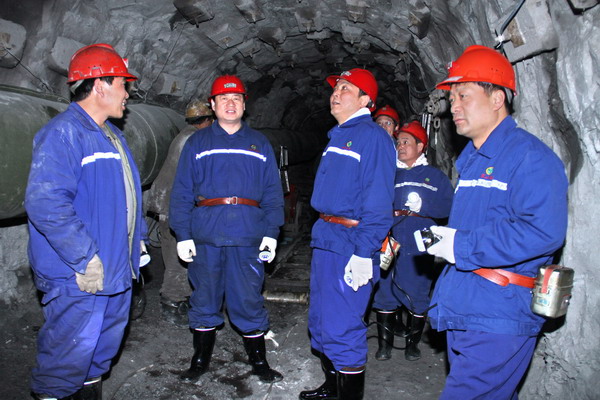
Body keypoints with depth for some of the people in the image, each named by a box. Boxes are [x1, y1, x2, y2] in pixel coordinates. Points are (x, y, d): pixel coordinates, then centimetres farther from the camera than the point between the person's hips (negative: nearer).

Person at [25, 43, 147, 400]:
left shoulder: (112, 136, 15)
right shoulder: (64, 132, -16)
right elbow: (45, 202, -26)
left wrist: (137, 238, 16)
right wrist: (85, 259, -25)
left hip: (116, 270, 9)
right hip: (80, 277, -9)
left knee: (105, 346, 21)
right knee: (71, 353, 2)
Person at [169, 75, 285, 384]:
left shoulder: (260, 144, 12)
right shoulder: (197, 143, 9)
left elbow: (273, 193, 7)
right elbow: (181, 192, 4)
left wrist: (271, 233, -2)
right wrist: (182, 235, -4)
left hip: (248, 237, 0)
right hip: (205, 236, 0)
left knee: (249, 300, 5)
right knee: (205, 299, 10)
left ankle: (258, 361, 21)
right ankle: (200, 359, 28)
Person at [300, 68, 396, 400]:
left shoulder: (372, 137, -11)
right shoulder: (337, 136, 17)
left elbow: (378, 201, -18)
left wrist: (364, 253, -23)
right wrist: (321, 232, 19)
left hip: (349, 245, -10)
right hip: (325, 241, 10)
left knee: (340, 330, -3)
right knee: (320, 323, 19)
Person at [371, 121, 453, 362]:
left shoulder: (435, 176, 7)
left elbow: (449, 207, -2)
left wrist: (422, 206, -13)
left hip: (418, 247, -2)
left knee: (417, 295, 5)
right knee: (385, 292, 3)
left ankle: (412, 343, 23)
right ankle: (385, 343, 17)